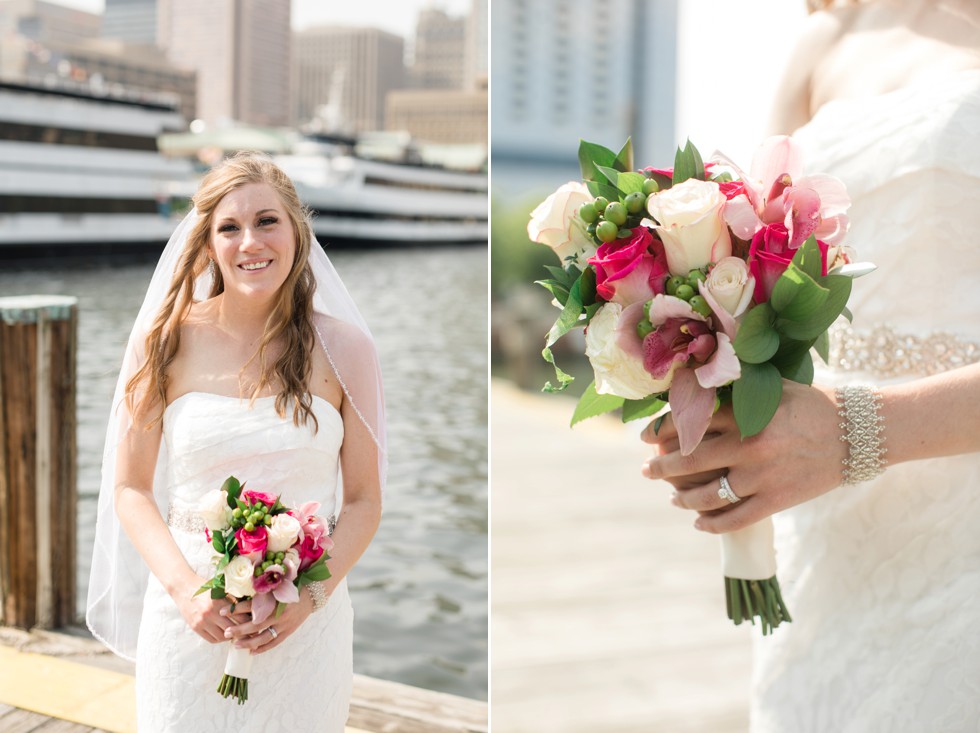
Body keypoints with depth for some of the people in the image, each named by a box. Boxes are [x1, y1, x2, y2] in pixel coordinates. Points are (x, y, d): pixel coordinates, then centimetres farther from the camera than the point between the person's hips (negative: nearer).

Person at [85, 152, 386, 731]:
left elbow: (364, 500, 0)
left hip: (306, 621, 0)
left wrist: (310, 596, -14)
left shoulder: (343, 347, -3)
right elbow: (130, 487, 1)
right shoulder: (166, 344, -2)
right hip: (189, 614, 0)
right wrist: (185, 589, -13)